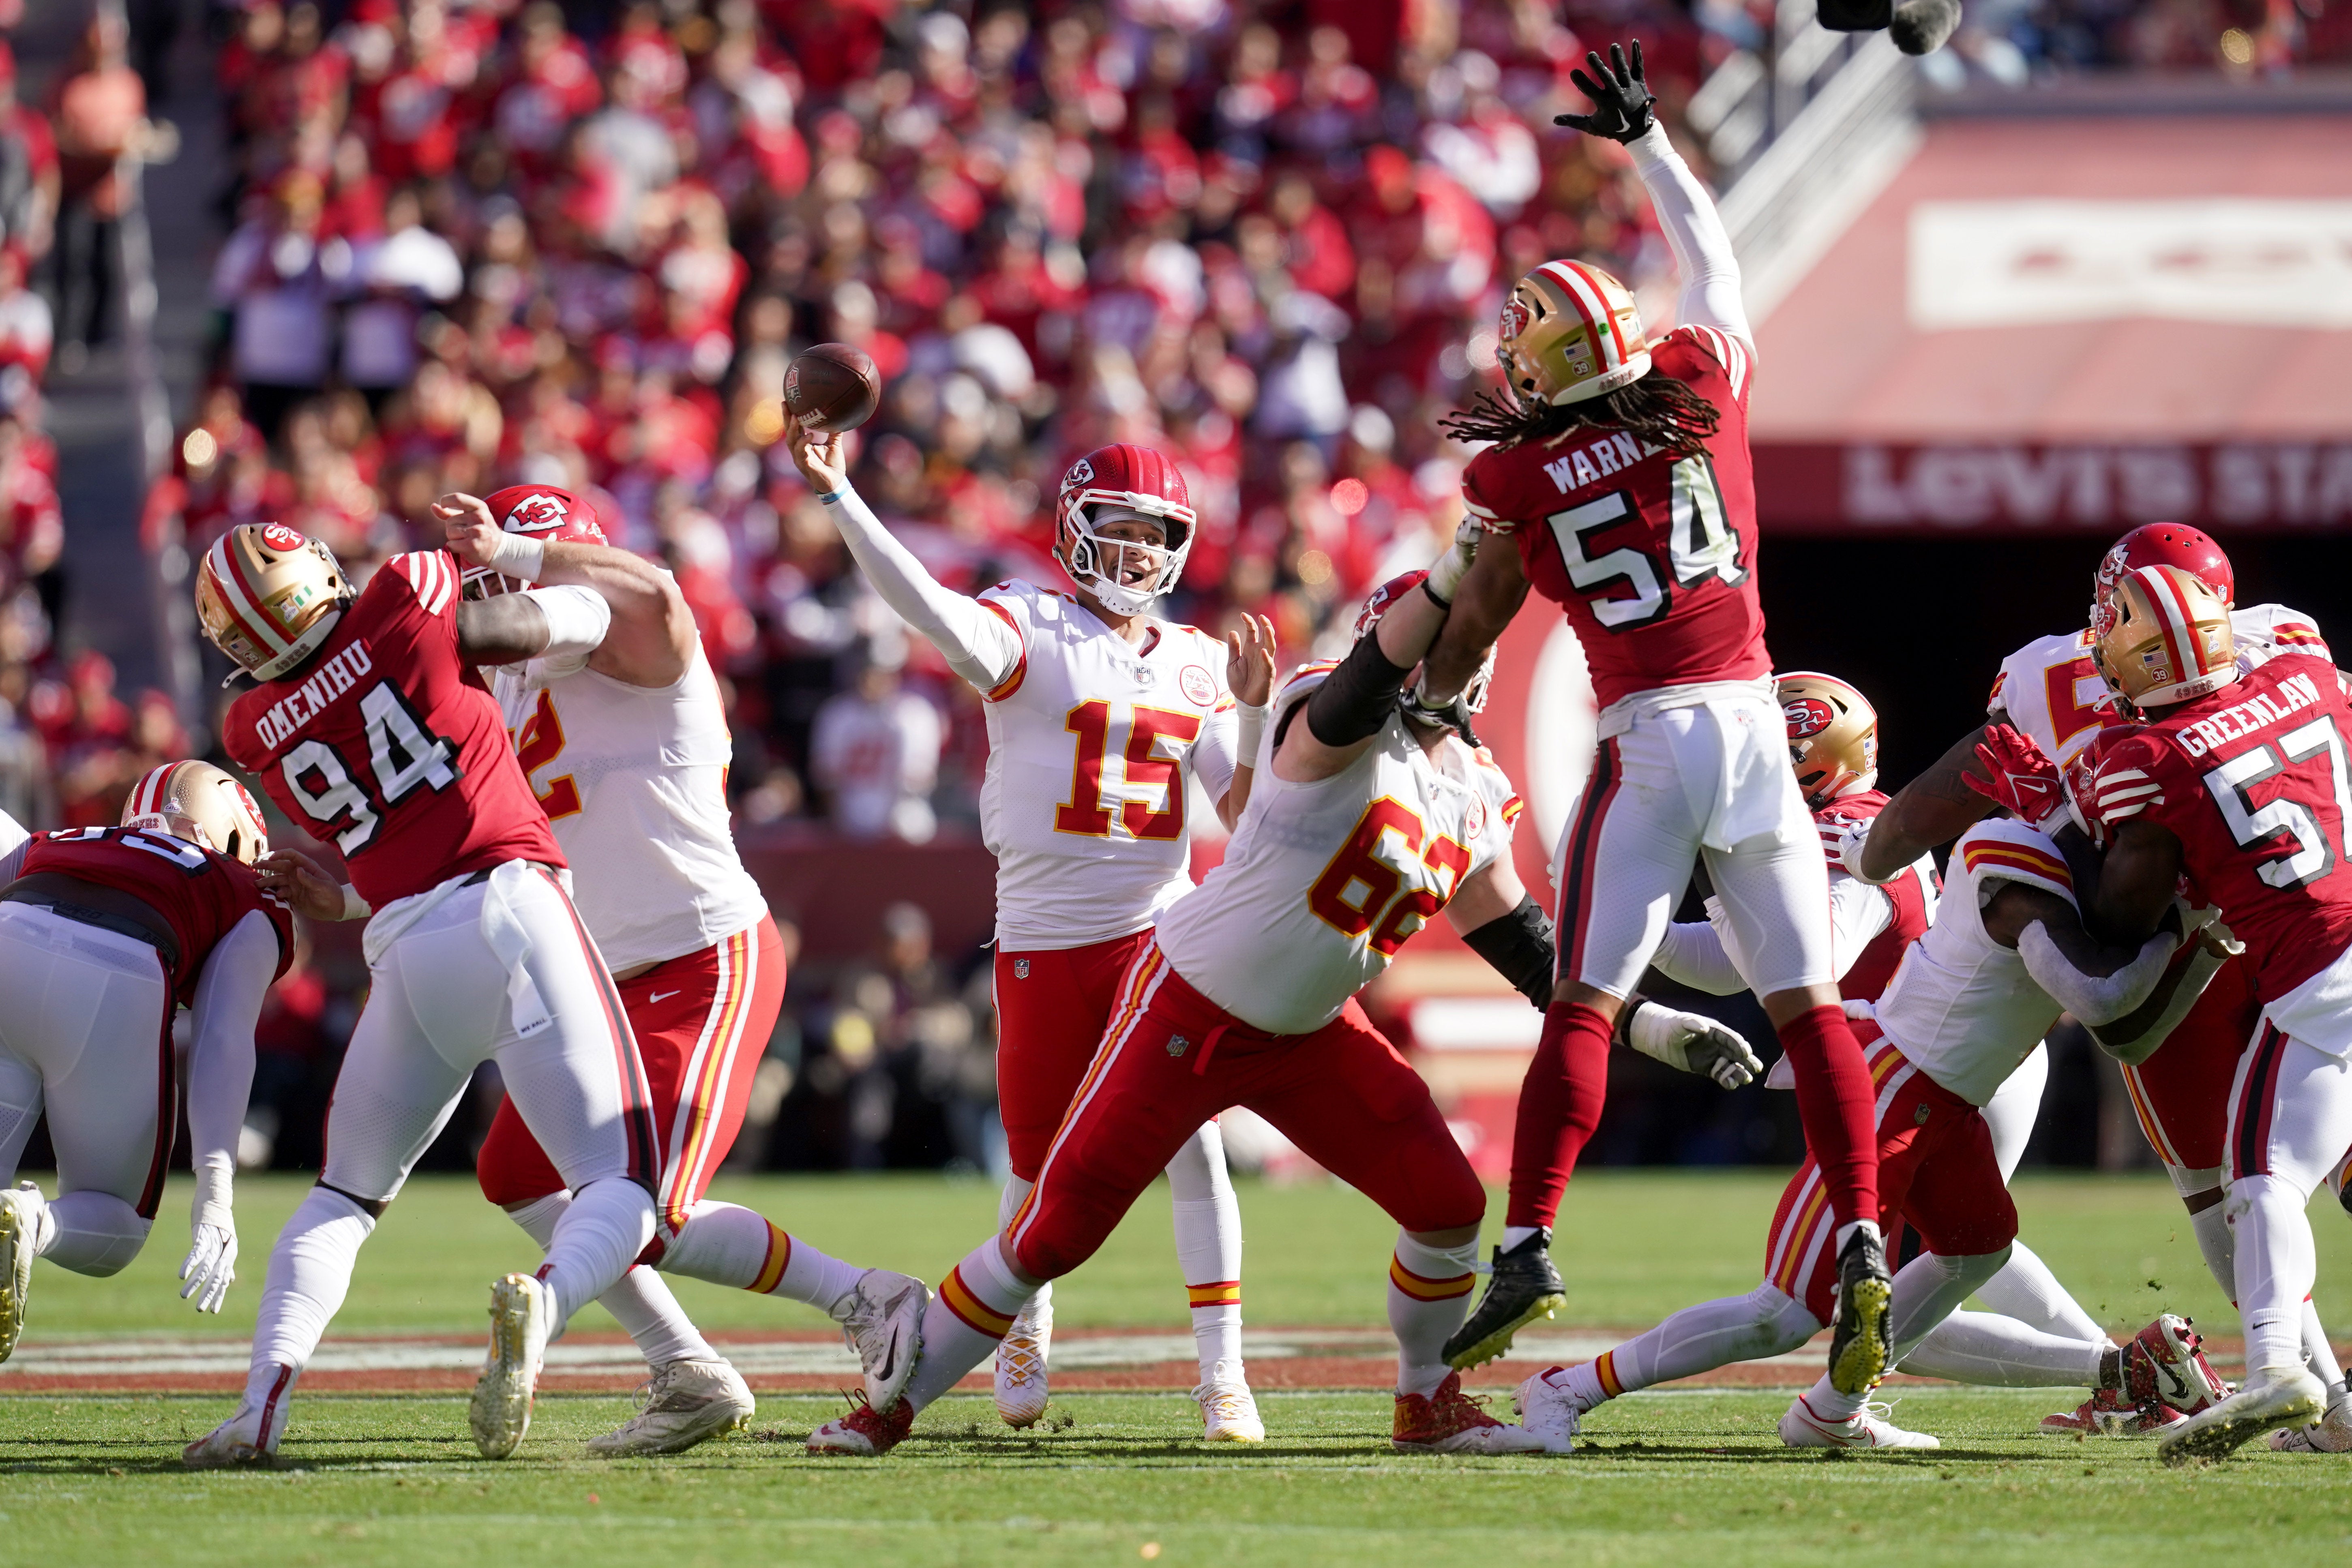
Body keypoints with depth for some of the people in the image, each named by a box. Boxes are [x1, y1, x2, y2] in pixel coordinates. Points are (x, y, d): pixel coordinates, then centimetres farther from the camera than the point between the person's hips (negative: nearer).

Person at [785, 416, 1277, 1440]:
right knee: (1041, 1173, 7)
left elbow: (1247, 817, 7)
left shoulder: (1197, 666, 9)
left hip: (1156, 932, 2)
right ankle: (1025, 1336, 36)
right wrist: (836, 496, -38)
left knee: (1193, 1147, -12)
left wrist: (1253, 711, -9)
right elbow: (931, 609, -25)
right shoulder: (1031, 632, -5)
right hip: (1044, 942, -2)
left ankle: (1222, 1374, -8)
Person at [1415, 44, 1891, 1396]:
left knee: (1586, 1004, 2)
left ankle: (1530, 1246, -7)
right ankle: (1864, 1249, -6)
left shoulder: (1519, 478, -2)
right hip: (1753, 724, 2)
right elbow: (1713, 255, 23)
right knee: (1810, 1004, 4)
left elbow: (1469, 635, 10)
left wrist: (1429, 704, 31)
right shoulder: (1703, 384, 3)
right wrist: (1647, 138, 34)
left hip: (1648, 741, -2)